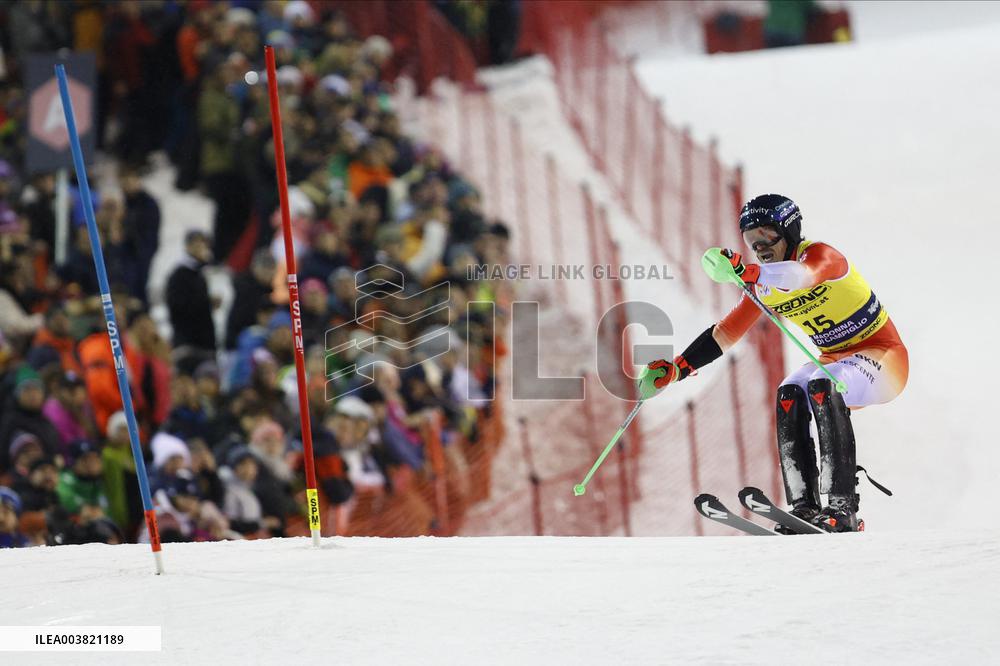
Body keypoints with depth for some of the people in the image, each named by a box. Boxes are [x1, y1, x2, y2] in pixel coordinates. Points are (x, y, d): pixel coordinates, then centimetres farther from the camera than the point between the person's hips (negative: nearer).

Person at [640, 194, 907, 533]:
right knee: (790, 395, -23)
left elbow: (801, 275, -44)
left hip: (884, 356, -7)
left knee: (823, 386, -34)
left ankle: (842, 508, -38)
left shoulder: (820, 255, -20)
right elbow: (725, 333, 6)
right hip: (835, 361, 7)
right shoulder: (763, 286, 2)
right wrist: (676, 368, -6)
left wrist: (747, 272, -62)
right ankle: (805, 510, -26)